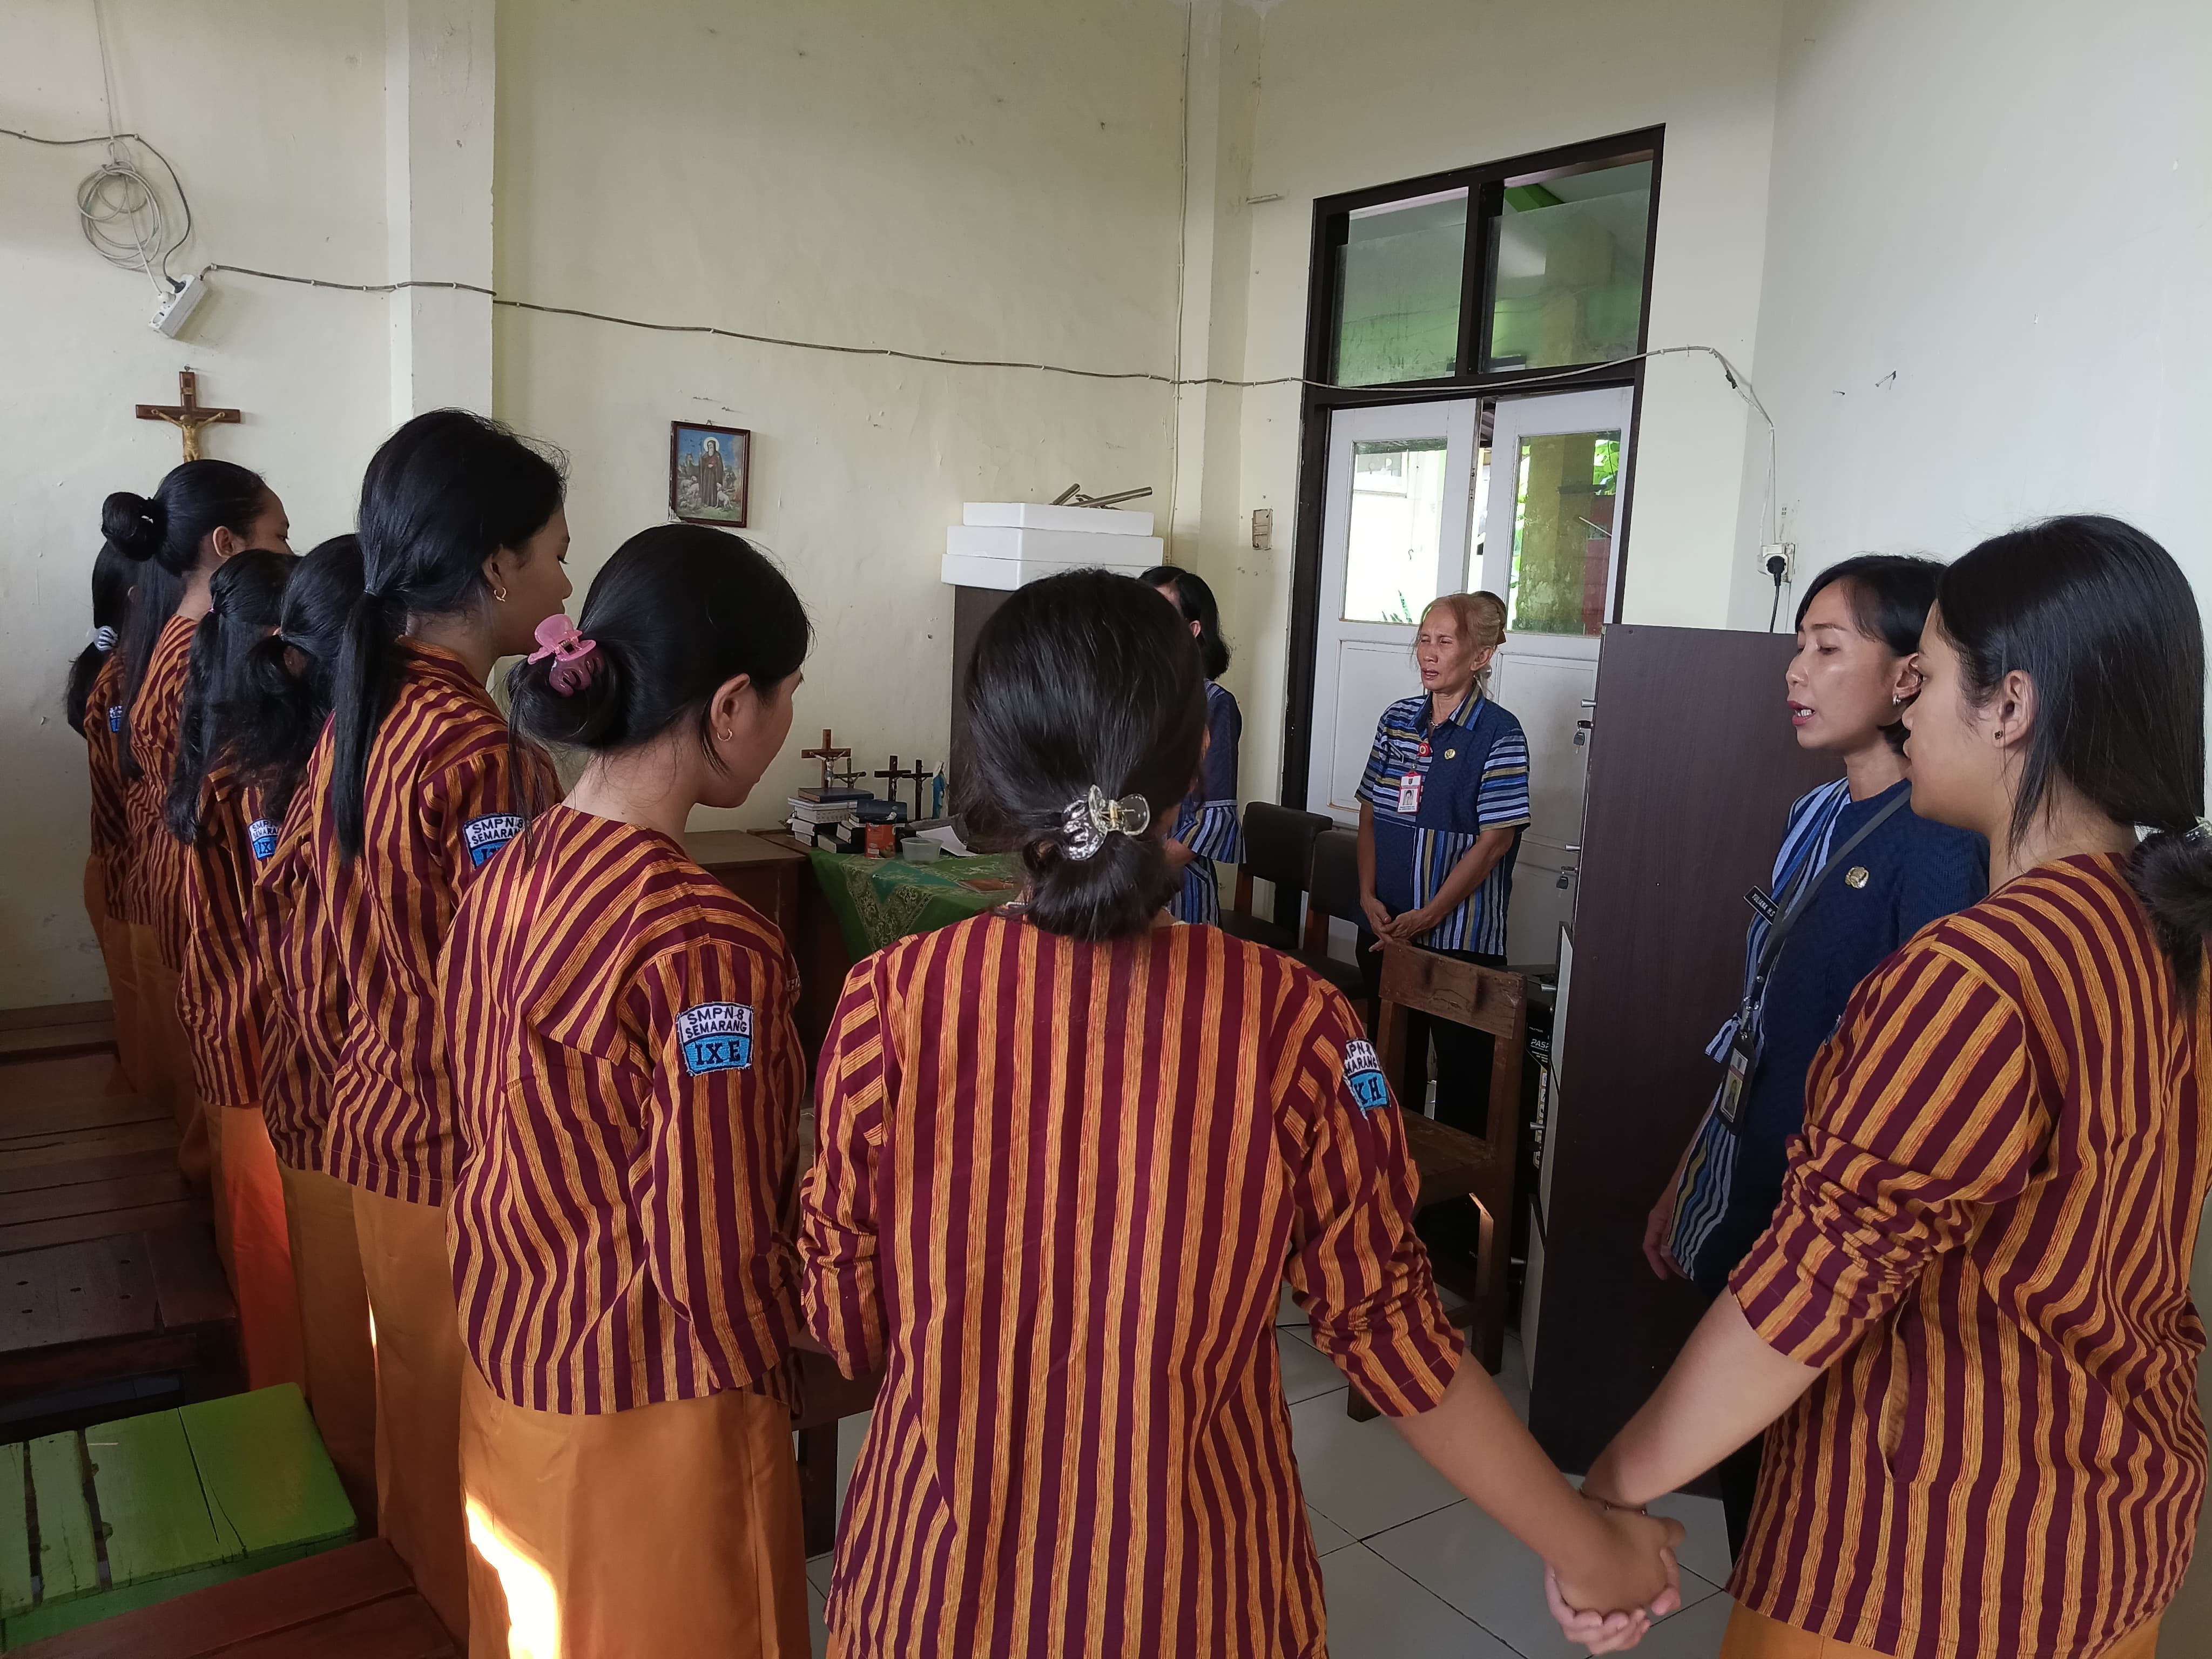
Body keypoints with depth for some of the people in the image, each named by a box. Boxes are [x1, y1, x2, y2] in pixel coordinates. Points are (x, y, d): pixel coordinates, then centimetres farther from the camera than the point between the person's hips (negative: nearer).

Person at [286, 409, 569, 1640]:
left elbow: (320, 947, 10)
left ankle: (420, 1592, 46)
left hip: (376, 1118, 9)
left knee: (418, 1389, 26)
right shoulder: (483, 752, -24)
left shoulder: (354, 718, 3)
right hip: (473, 1147, -9)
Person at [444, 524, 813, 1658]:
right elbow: (715, 1256, -23)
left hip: (505, 1351, 7)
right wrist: (790, 1365, -4)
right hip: (652, 1406, -7)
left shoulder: (509, 874, -4)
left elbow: (489, 1124, 6)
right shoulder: (703, 941, -28)